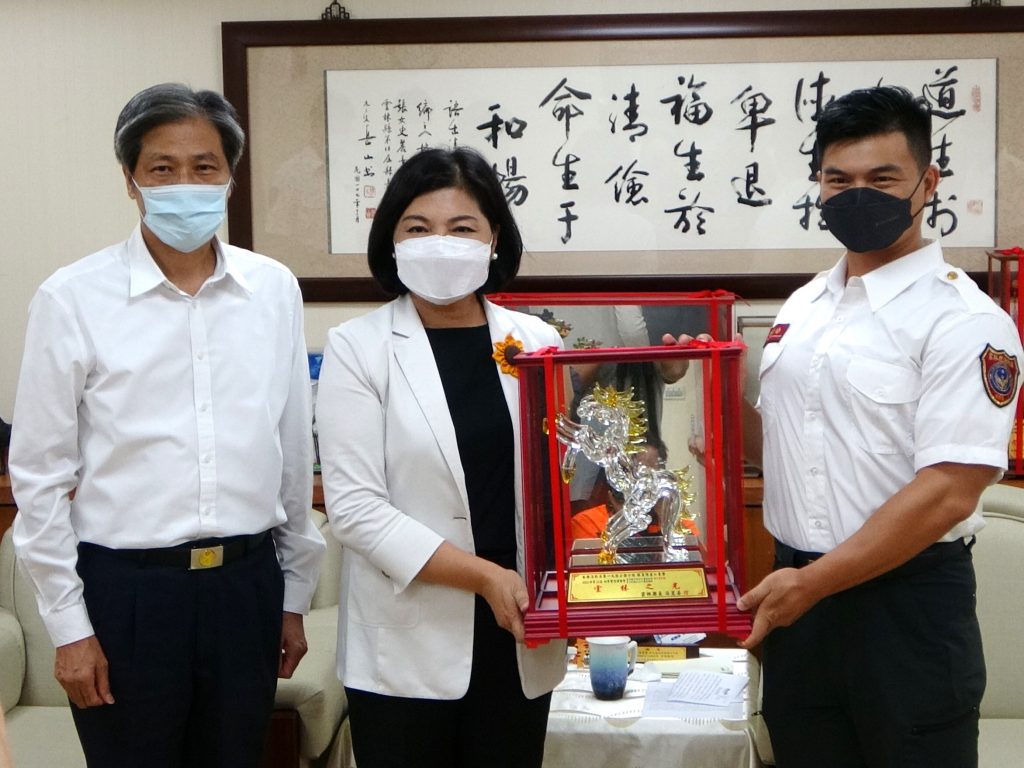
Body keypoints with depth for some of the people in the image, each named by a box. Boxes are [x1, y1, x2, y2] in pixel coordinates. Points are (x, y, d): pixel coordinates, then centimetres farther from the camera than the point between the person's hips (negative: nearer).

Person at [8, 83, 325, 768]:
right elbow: (40, 478, -3)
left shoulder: (274, 289, 3)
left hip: (246, 582, 3)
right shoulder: (73, 299, -6)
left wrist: (295, 596, 11)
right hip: (126, 588, -3)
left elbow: (295, 451, 9)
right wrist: (68, 626, -4)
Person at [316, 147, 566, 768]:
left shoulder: (537, 341, 4)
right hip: (408, 647, -2)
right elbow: (355, 506, -11)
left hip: (519, 640, 3)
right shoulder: (357, 348, -4)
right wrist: (484, 575, -16)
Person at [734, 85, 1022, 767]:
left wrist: (811, 583, -17)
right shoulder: (803, 307, 9)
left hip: (907, 602, -6)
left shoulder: (964, 320, -13)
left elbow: (946, 493, -19)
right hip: (797, 592, 6)